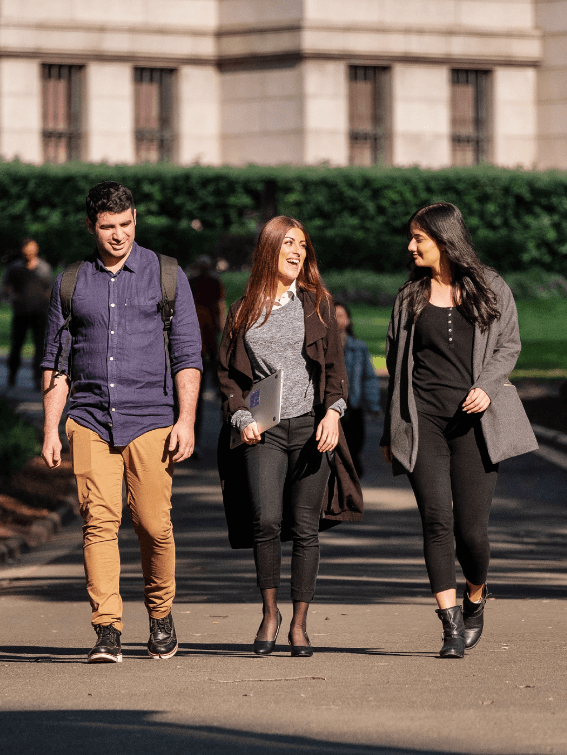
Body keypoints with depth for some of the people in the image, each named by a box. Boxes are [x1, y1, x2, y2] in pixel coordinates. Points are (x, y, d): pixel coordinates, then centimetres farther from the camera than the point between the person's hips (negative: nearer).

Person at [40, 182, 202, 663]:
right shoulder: (70, 282, 10)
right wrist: (51, 430, 6)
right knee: (99, 520, -11)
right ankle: (107, 632, -13)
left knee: (153, 525, -4)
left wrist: (186, 420, -7)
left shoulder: (165, 275, 5)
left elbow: (188, 353, 3)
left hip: (150, 418, -1)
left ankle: (161, 616, 19)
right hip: (90, 420, 1)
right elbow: (55, 362, 14)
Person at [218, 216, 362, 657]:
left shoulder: (317, 303, 9)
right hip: (262, 430, 0)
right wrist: (242, 418, -2)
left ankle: (299, 623, 9)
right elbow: (228, 373, 13)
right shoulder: (244, 311, 11)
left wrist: (333, 412, -9)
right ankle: (269, 611, 1)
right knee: (266, 521, -16)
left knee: (305, 528, -1)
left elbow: (334, 364, 7)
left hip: (310, 427, 0)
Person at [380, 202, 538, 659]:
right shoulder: (410, 297, 13)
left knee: (471, 528, -5)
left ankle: (476, 599, 25)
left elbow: (508, 346, 6)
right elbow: (396, 363, 17)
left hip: (473, 421, -2)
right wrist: (390, 432, 15)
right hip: (423, 421, 2)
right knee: (437, 521, -10)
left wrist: (487, 386, -13)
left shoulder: (491, 289, 7)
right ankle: (452, 627, -10)